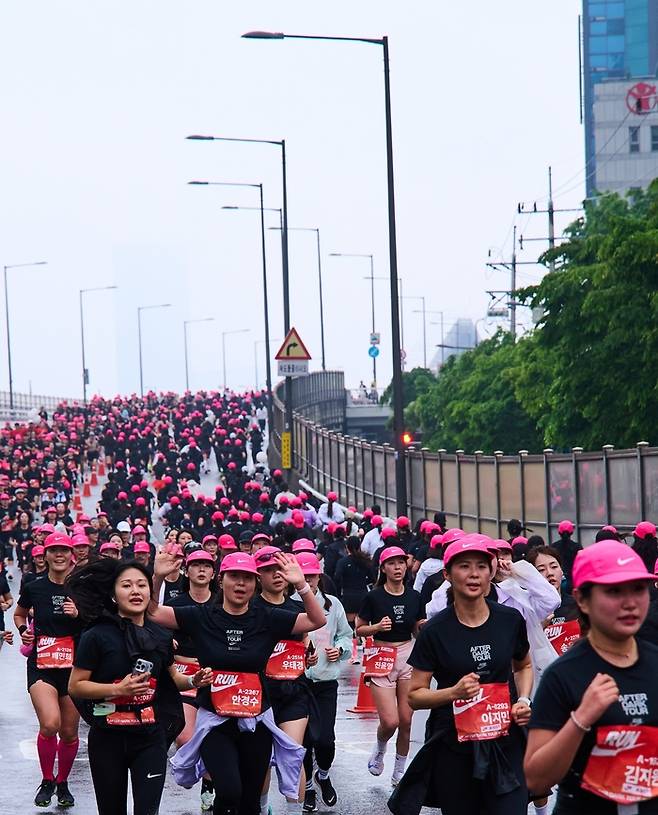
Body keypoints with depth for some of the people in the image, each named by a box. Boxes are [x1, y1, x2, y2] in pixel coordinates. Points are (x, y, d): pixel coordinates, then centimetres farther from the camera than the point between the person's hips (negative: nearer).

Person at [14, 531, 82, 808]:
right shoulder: (34, 588, 1)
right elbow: (19, 614, 21)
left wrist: (80, 614, -12)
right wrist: (23, 630, 1)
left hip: (74, 665, 1)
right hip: (41, 665, -1)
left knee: (69, 732, 7)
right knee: (50, 723, -22)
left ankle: (62, 783, 31)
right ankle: (47, 781, 0)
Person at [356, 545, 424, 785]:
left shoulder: (414, 597, 3)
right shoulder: (374, 597, -7)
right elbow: (359, 630, 0)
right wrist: (377, 627, -18)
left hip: (408, 656, 3)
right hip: (382, 656, -3)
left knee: (406, 720, 4)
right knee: (390, 721, -11)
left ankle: (399, 772, 20)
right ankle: (379, 750, 23)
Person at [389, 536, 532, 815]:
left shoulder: (511, 620, 0)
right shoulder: (435, 631, -6)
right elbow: (414, 696, -1)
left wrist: (524, 700, 1)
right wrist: (455, 692, -18)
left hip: (505, 746, 1)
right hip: (453, 749, -1)